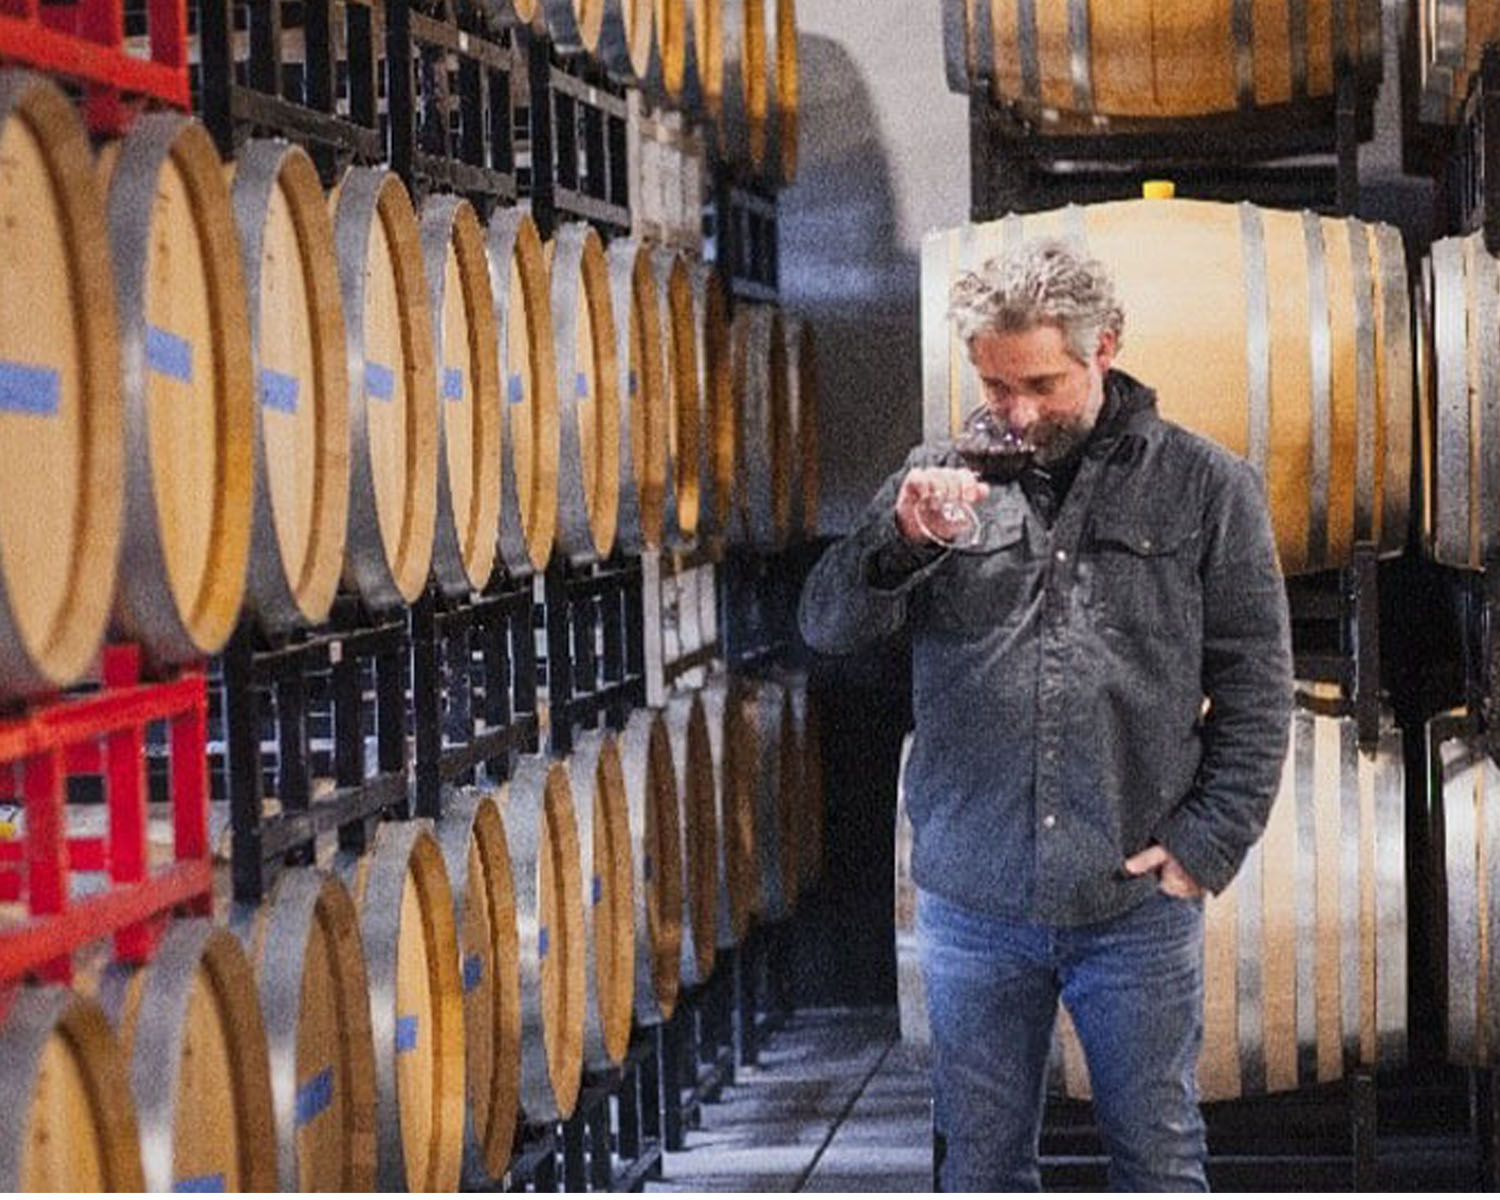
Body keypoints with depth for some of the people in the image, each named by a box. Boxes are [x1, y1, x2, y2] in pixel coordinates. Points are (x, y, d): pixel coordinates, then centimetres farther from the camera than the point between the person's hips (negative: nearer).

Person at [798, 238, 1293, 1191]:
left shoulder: (1205, 486, 1)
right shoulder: (942, 479, 6)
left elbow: (1256, 685, 2)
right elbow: (829, 628, 2)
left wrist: (1210, 842, -8)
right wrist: (901, 539, -17)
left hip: (1137, 902, -2)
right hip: (972, 899, 2)